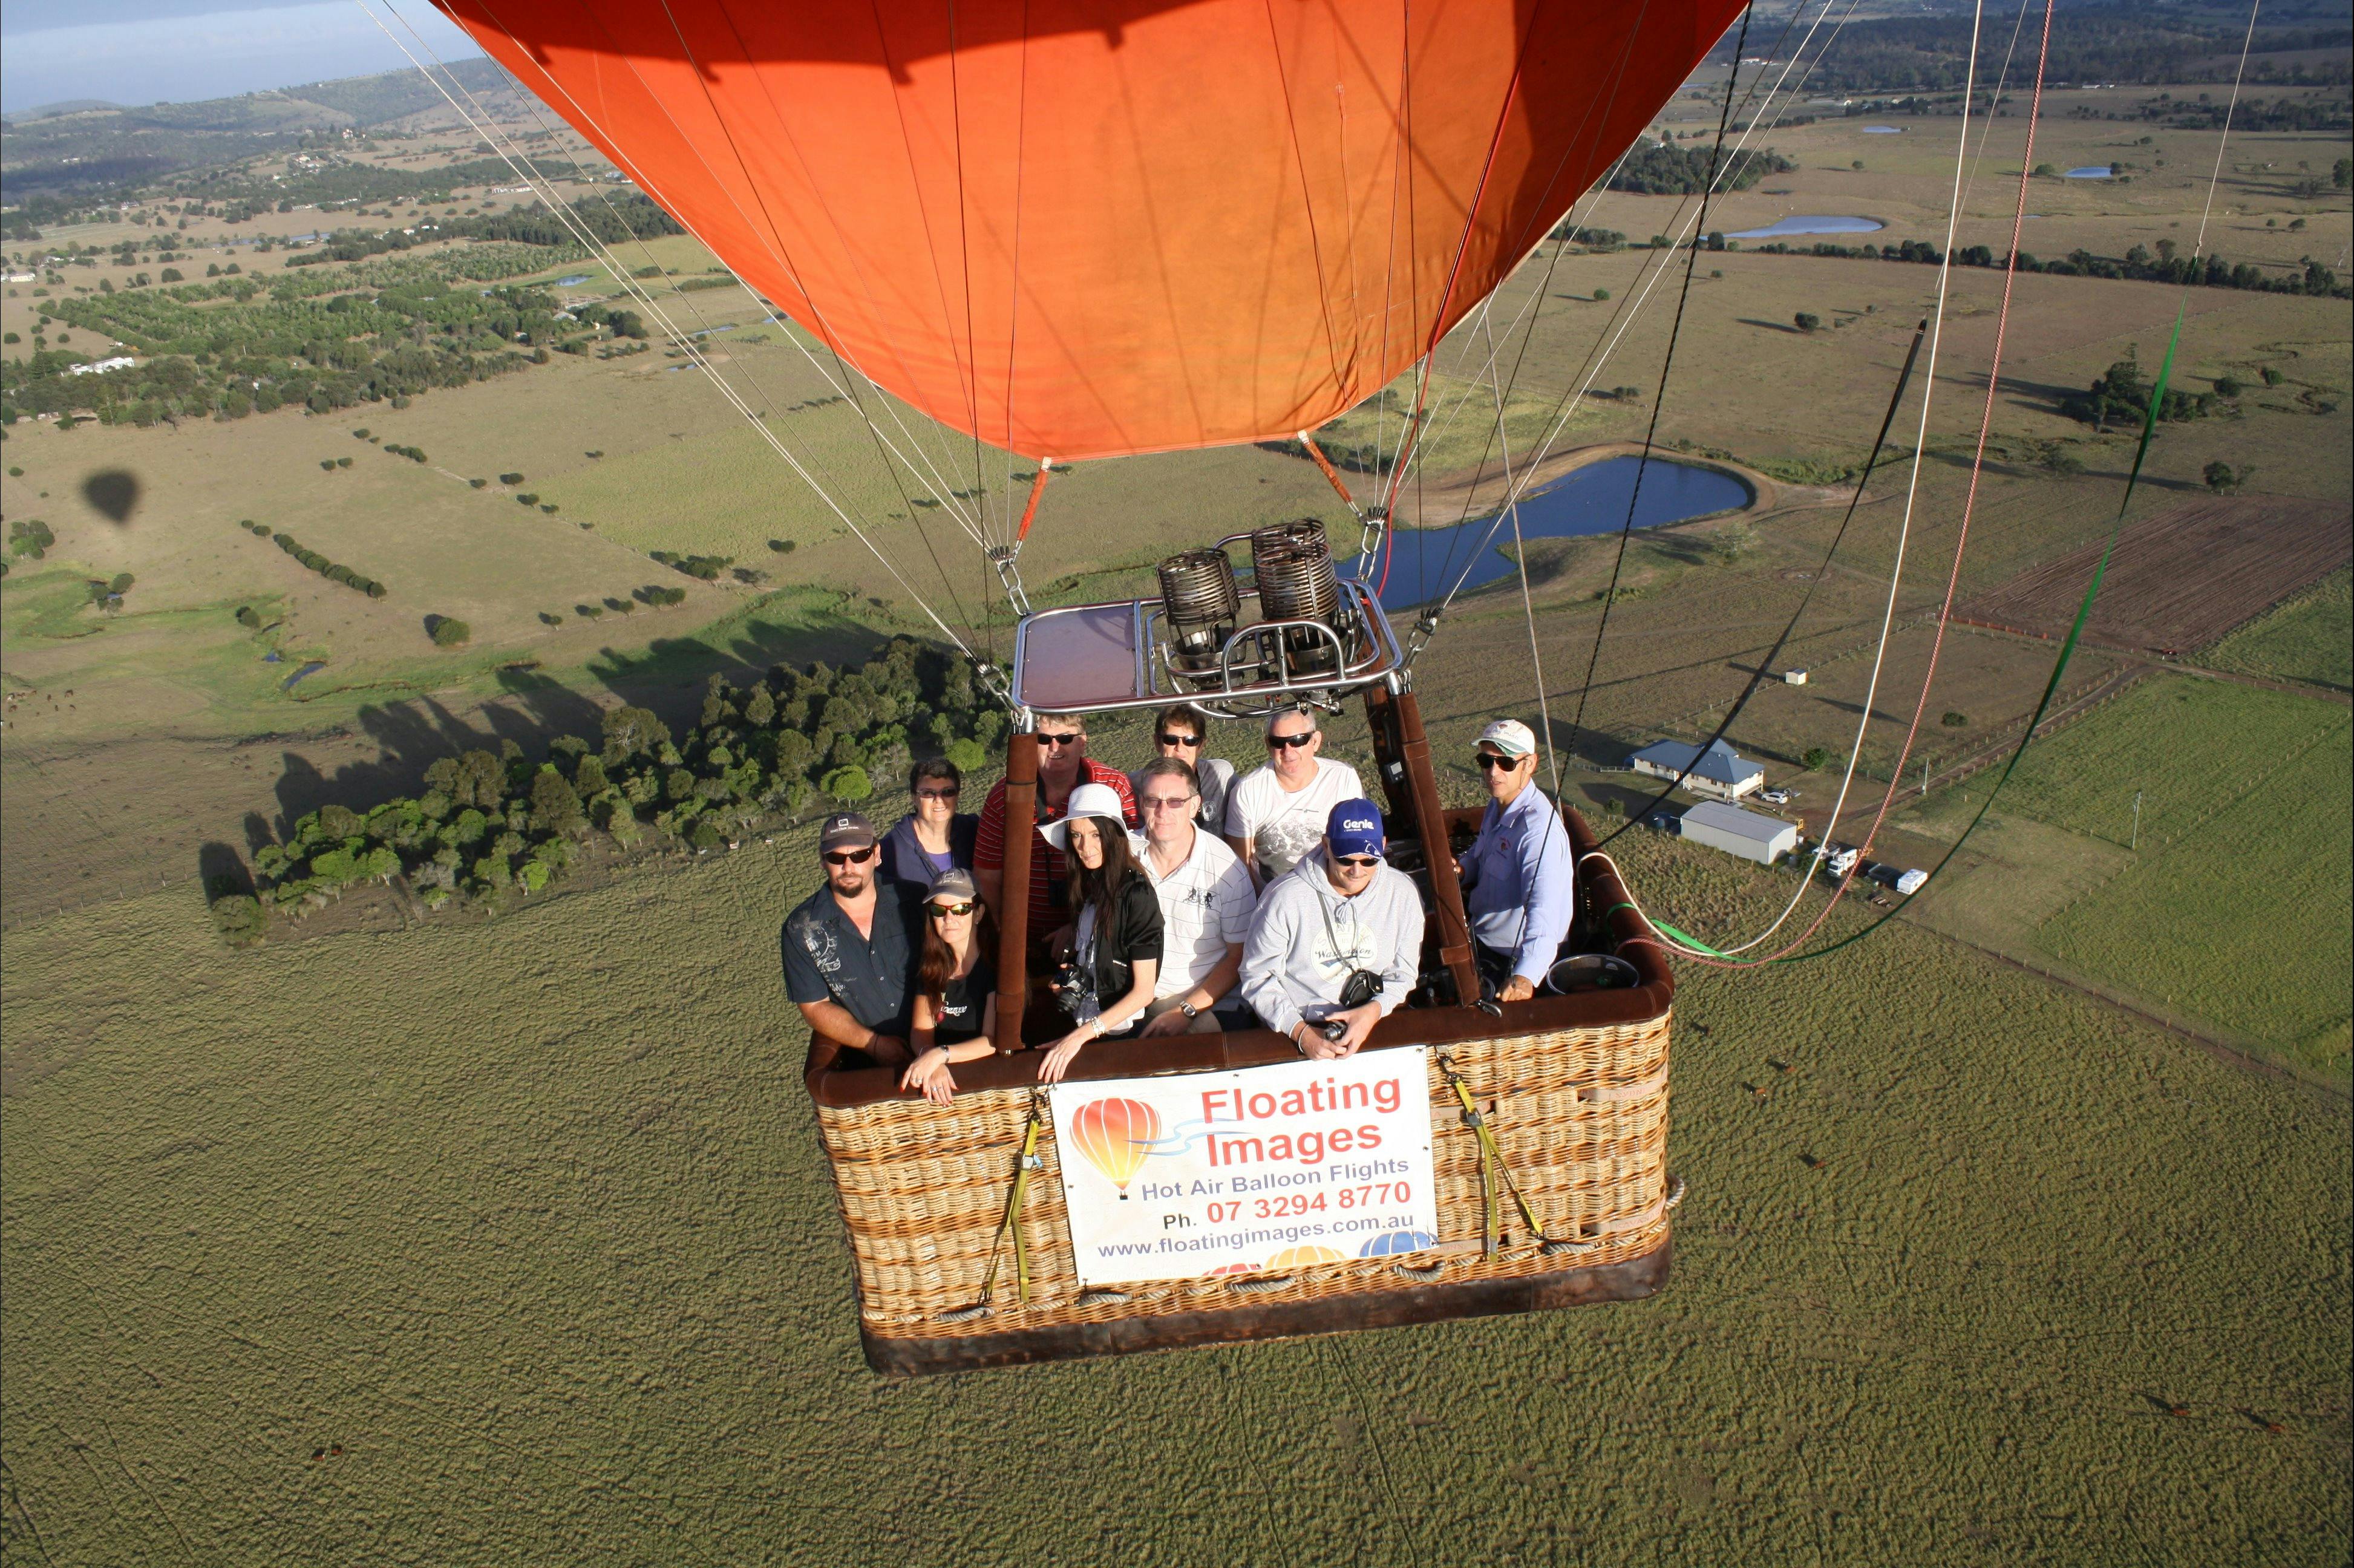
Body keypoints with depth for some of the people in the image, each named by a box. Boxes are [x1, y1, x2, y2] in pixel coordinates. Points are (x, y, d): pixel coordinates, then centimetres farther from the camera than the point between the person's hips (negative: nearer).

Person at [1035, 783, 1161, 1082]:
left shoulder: (1137, 894, -16)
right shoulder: (1089, 885, 6)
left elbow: (1144, 991, -16)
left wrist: (1080, 1036, -22)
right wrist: (1071, 935, 4)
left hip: (1118, 1033, -7)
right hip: (1081, 1022, 7)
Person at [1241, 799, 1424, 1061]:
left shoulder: (1403, 893, -2)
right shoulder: (1285, 897, -13)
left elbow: (1402, 975, 7)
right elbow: (1257, 976, -6)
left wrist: (1374, 1011, -13)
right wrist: (1300, 1031, -18)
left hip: (1371, 1028, 3)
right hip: (1291, 1033, -3)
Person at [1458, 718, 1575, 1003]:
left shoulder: (1539, 830, -30)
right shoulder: (1497, 804, 0)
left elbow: (1544, 910, -43)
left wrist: (1525, 976, -57)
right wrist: (1461, 869, -3)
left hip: (1512, 961, -8)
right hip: (1479, 938, 9)